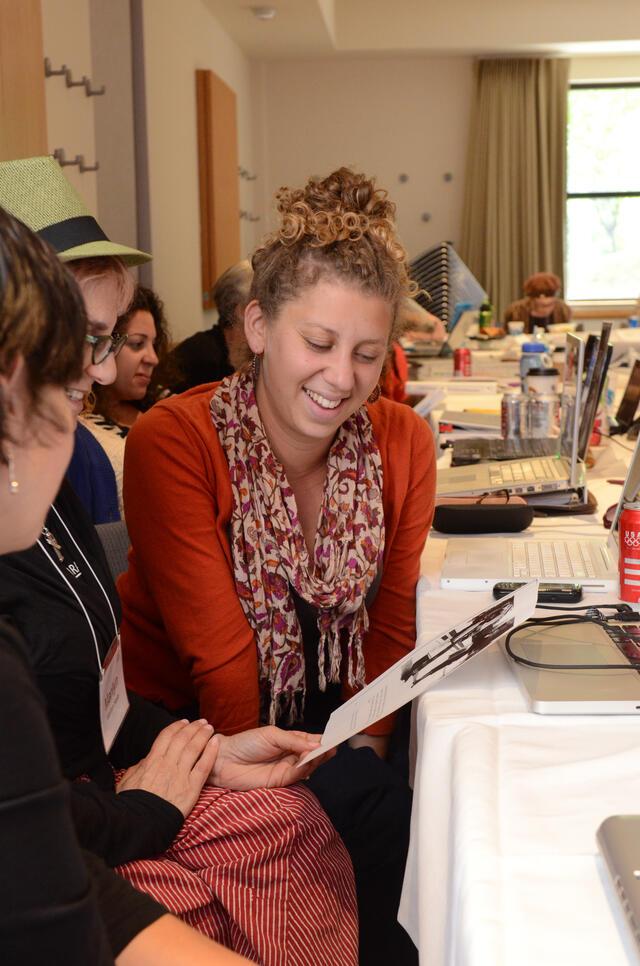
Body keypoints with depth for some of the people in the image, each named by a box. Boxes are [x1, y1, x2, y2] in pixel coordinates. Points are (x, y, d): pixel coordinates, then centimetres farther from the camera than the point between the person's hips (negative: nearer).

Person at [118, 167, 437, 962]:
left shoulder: (401, 443, -5)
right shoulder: (172, 443, -19)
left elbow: (391, 626, -1)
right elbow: (220, 656, -21)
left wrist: (365, 746, -13)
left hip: (331, 716, 5)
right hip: (185, 720, -4)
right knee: (376, 811, -23)